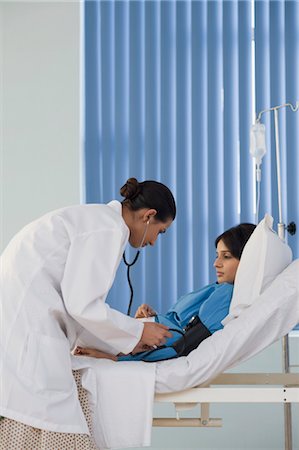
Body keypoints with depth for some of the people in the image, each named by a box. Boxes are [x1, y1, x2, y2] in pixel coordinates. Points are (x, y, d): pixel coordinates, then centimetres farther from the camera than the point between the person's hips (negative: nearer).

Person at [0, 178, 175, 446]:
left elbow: (80, 300, 23)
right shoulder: (109, 229, -10)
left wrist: (126, 343, 24)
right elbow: (82, 304, -13)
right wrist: (138, 332, 0)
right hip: (23, 321, -10)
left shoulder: (98, 220, 20)